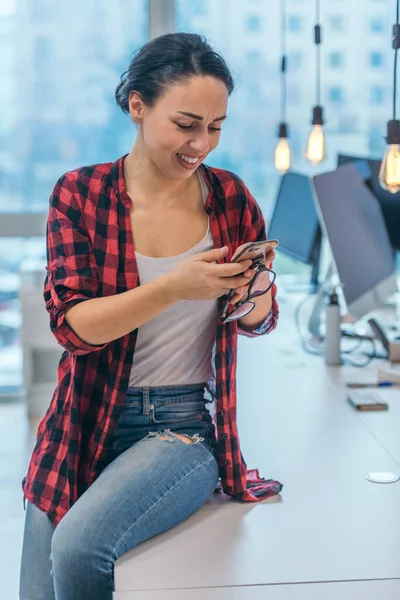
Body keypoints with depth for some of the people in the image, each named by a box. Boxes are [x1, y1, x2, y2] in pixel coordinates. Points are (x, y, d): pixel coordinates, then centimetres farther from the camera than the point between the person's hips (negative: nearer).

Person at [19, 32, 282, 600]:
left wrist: (252, 293, -16)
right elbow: (71, 323, -14)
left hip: (187, 426, -1)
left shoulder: (231, 197, -1)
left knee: (79, 547, -24)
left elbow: (260, 323, 9)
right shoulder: (79, 193, -5)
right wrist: (174, 287, -28)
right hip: (87, 424, 1)